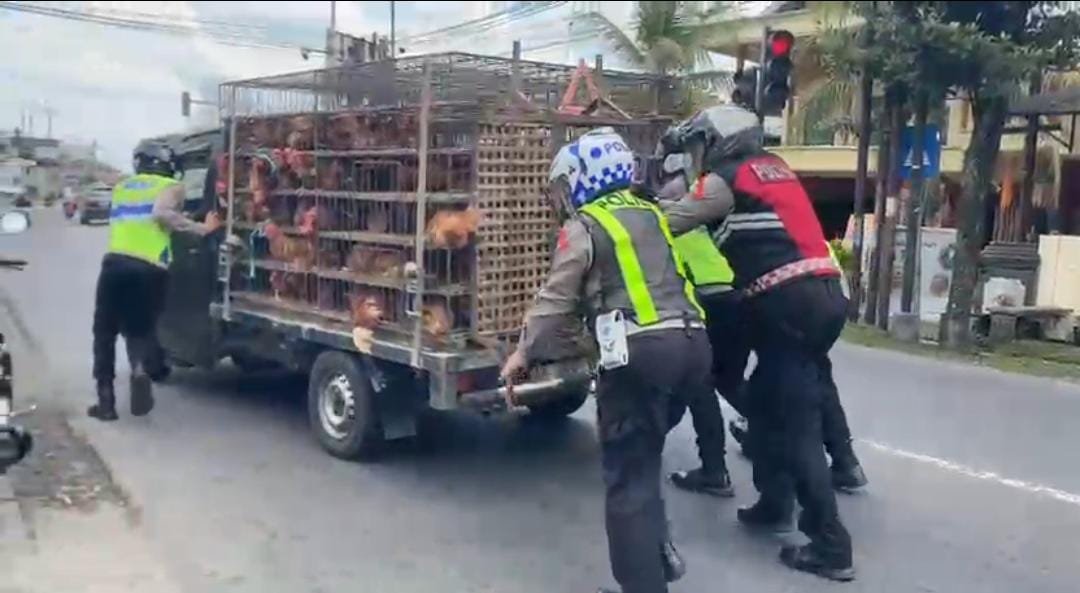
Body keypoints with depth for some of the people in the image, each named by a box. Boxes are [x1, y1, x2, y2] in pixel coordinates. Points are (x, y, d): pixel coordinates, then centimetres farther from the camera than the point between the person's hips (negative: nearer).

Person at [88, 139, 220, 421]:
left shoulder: (122, 187, 23)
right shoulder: (171, 187, 7)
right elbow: (162, 213, -13)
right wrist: (202, 228, -10)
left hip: (114, 263, 3)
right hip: (148, 268, -3)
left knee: (104, 332, 14)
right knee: (140, 329, 13)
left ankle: (105, 399, 9)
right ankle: (142, 369, -17)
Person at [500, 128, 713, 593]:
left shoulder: (584, 226, 3)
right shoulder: (651, 213, 23)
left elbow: (556, 300, 4)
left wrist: (524, 353, 17)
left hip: (641, 350, -7)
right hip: (692, 343, 7)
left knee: (628, 477, 1)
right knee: (642, 458, 24)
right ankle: (659, 549, 26)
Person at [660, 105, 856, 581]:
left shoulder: (726, 180, -4)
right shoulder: (772, 168, 20)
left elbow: (666, 224, -4)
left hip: (789, 304, -9)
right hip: (820, 296, 9)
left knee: (797, 425, -5)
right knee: (765, 405, 19)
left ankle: (831, 546, -1)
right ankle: (774, 502, 30)